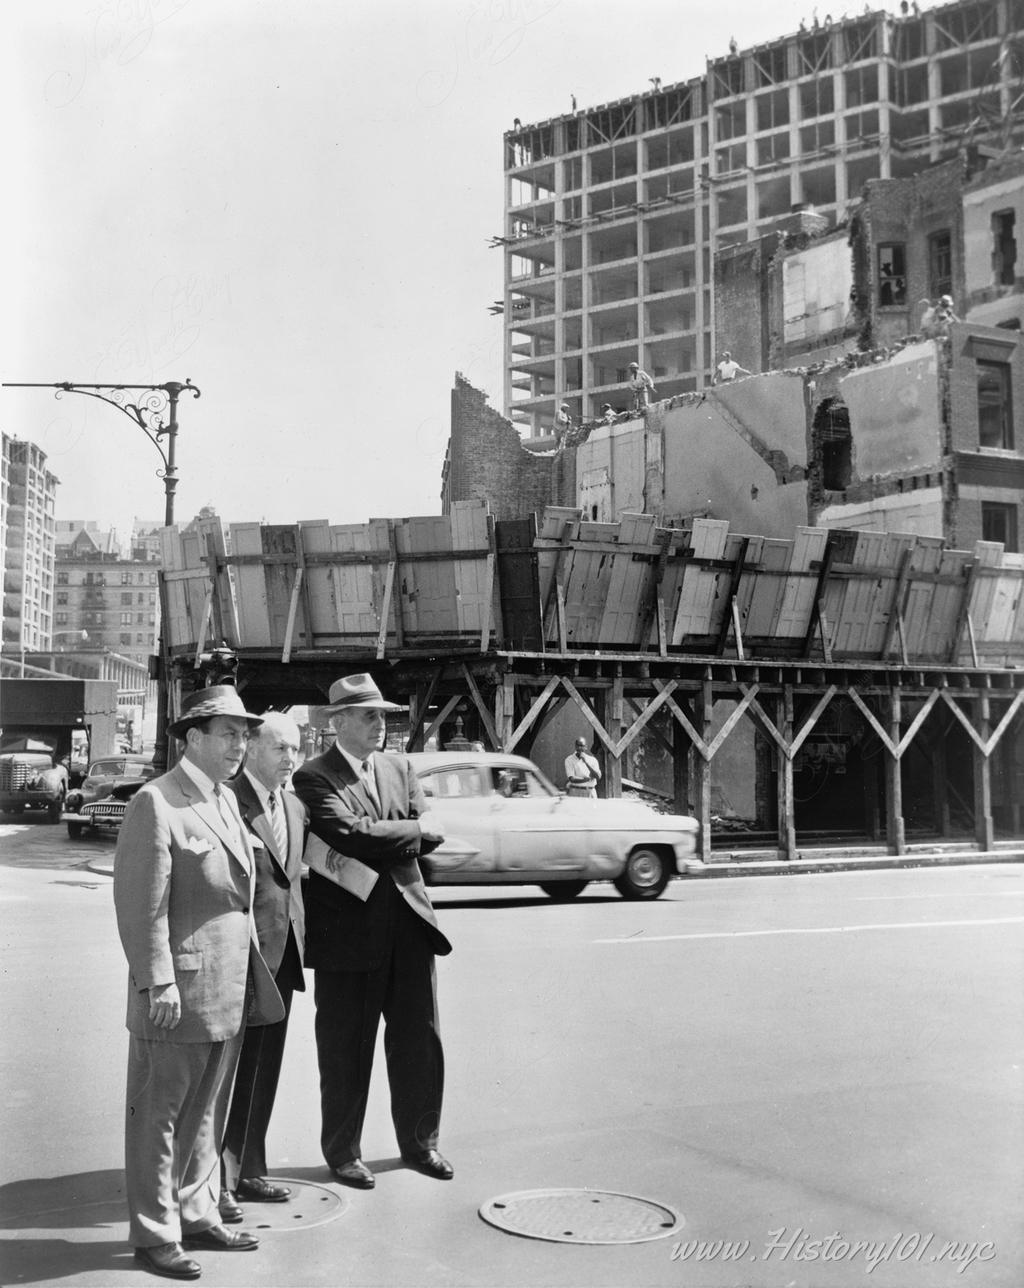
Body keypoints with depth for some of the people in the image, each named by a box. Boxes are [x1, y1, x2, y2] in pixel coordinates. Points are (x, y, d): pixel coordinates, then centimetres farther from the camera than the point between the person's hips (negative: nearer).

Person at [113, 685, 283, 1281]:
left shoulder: (225, 800, 13)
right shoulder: (155, 804, -14)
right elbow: (141, 903, -17)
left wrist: (251, 974, 17)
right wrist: (157, 982, -19)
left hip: (229, 990, 8)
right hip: (179, 992, -8)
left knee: (207, 1113, 18)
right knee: (158, 1116, 5)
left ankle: (197, 1215, 31)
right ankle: (155, 1234, 17)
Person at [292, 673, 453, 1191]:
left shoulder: (399, 768, 12)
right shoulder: (313, 778, -8)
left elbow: (430, 837, 3)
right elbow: (353, 834, -22)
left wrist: (375, 848, -13)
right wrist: (414, 828, -10)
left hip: (408, 919, 5)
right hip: (347, 929, -5)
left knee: (419, 1039, 11)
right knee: (345, 1047, 6)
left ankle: (419, 1142, 28)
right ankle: (342, 1152, 23)